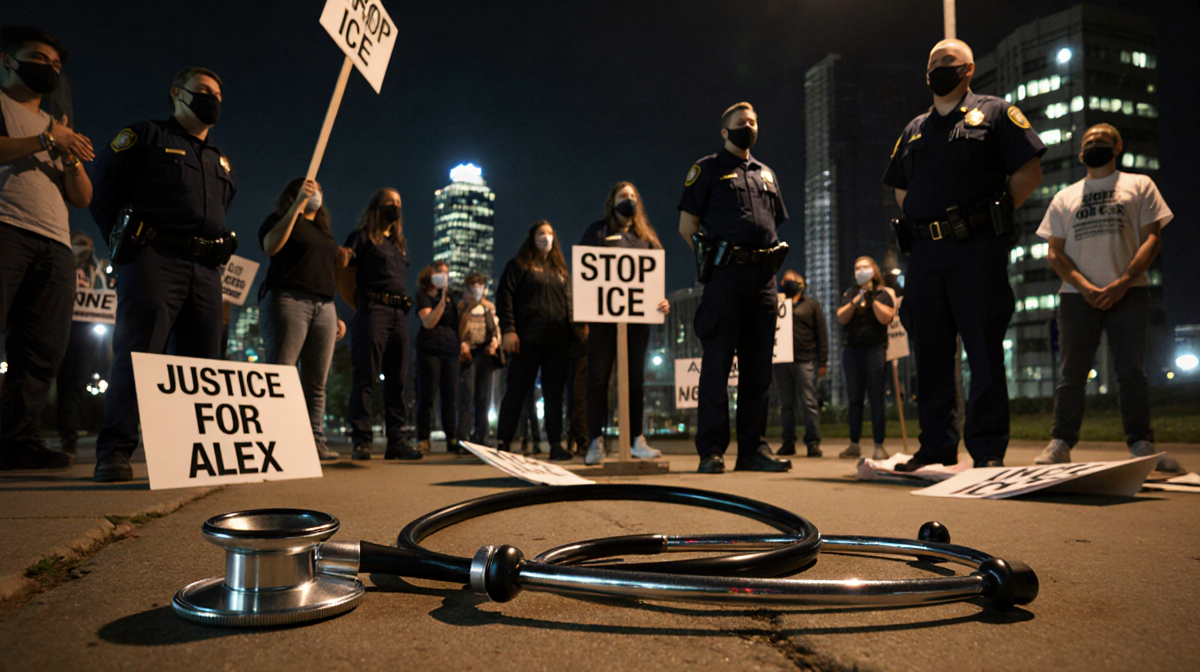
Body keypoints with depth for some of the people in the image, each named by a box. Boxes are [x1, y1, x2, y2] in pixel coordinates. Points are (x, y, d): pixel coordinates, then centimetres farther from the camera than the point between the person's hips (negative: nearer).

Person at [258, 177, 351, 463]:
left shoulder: (324, 231, 29)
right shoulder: (279, 219, 10)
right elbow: (270, 246, -12)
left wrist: (340, 262, 12)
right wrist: (297, 204, -13)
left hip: (324, 307, 6)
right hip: (288, 300, -6)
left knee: (317, 382, 0)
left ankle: (315, 440, 0)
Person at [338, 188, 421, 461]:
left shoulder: (399, 244, 25)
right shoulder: (362, 237, 6)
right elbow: (344, 279, -1)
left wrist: (403, 307, 12)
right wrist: (362, 307, -1)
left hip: (399, 314, 7)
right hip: (373, 310, -6)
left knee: (397, 380, 4)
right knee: (365, 378, -8)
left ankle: (397, 441, 6)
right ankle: (361, 441, -7)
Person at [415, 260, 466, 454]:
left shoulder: (450, 297, 19)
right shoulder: (424, 295, 1)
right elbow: (428, 322, -14)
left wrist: (463, 342, 11)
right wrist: (442, 301, -23)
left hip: (451, 350, 5)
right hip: (430, 349, -5)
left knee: (450, 396, 2)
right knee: (427, 395, -6)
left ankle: (451, 440, 4)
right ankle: (423, 440, -3)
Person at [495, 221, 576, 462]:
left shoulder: (561, 270, 21)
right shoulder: (518, 265, 7)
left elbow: (569, 303, 21)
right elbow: (505, 297, -1)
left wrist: (573, 332, 10)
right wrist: (507, 330, -12)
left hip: (558, 341, 4)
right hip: (527, 339, -4)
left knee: (554, 394, 3)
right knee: (516, 391, -2)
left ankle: (556, 444, 6)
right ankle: (503, 442, 3)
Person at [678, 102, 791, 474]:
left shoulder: (766, 174, 25)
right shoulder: (708, 168, 9)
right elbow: (687, 225, 2)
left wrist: (772, 261, 12)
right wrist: (715, 258, -4)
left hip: (763, 276, 6)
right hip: (726, 275, -5)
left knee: (758, 366, 5)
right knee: (717, 364, -7)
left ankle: (754, 447, 10)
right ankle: (711, 451, -4)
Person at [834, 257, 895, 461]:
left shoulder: (883, 293, 7)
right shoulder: (850, 294, 16)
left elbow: (886, 318, -8)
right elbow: (841, 318, 2)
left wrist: (872, 299, -9)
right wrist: (856, 300, -8)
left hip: (875, 350, -3)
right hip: (852, 350, 3)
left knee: (876, 398, -6)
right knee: (854, 398, 4)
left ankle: (879, 446, -3)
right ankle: (854, 445, 8)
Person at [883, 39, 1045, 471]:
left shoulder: (994, 112, 9)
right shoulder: (914, 129, 22)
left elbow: (1029, 172, 3)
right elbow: (901, 189, 28)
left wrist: (992, 214, -3)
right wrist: (919, 222, 12)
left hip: (977, 247, -5)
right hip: (924, 252, 5)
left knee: (985, 351, -4)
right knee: (930, 354, 5)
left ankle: (988, 449, 2)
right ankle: (936, 447, 12)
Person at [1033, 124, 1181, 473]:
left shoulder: (1139, 184, 13)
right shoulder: (1064, 197, 18)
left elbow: (1152, 237, 3)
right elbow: (1055, 252, 10)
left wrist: (1122, 283, -12)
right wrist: (1085, 287, -8)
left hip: (1128, 293, -1)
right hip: (1077, 296, 2)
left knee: (1132, 370, -6)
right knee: (1072, 372, -1)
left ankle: (1142, 444, 0)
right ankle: (1061, 443, 1)